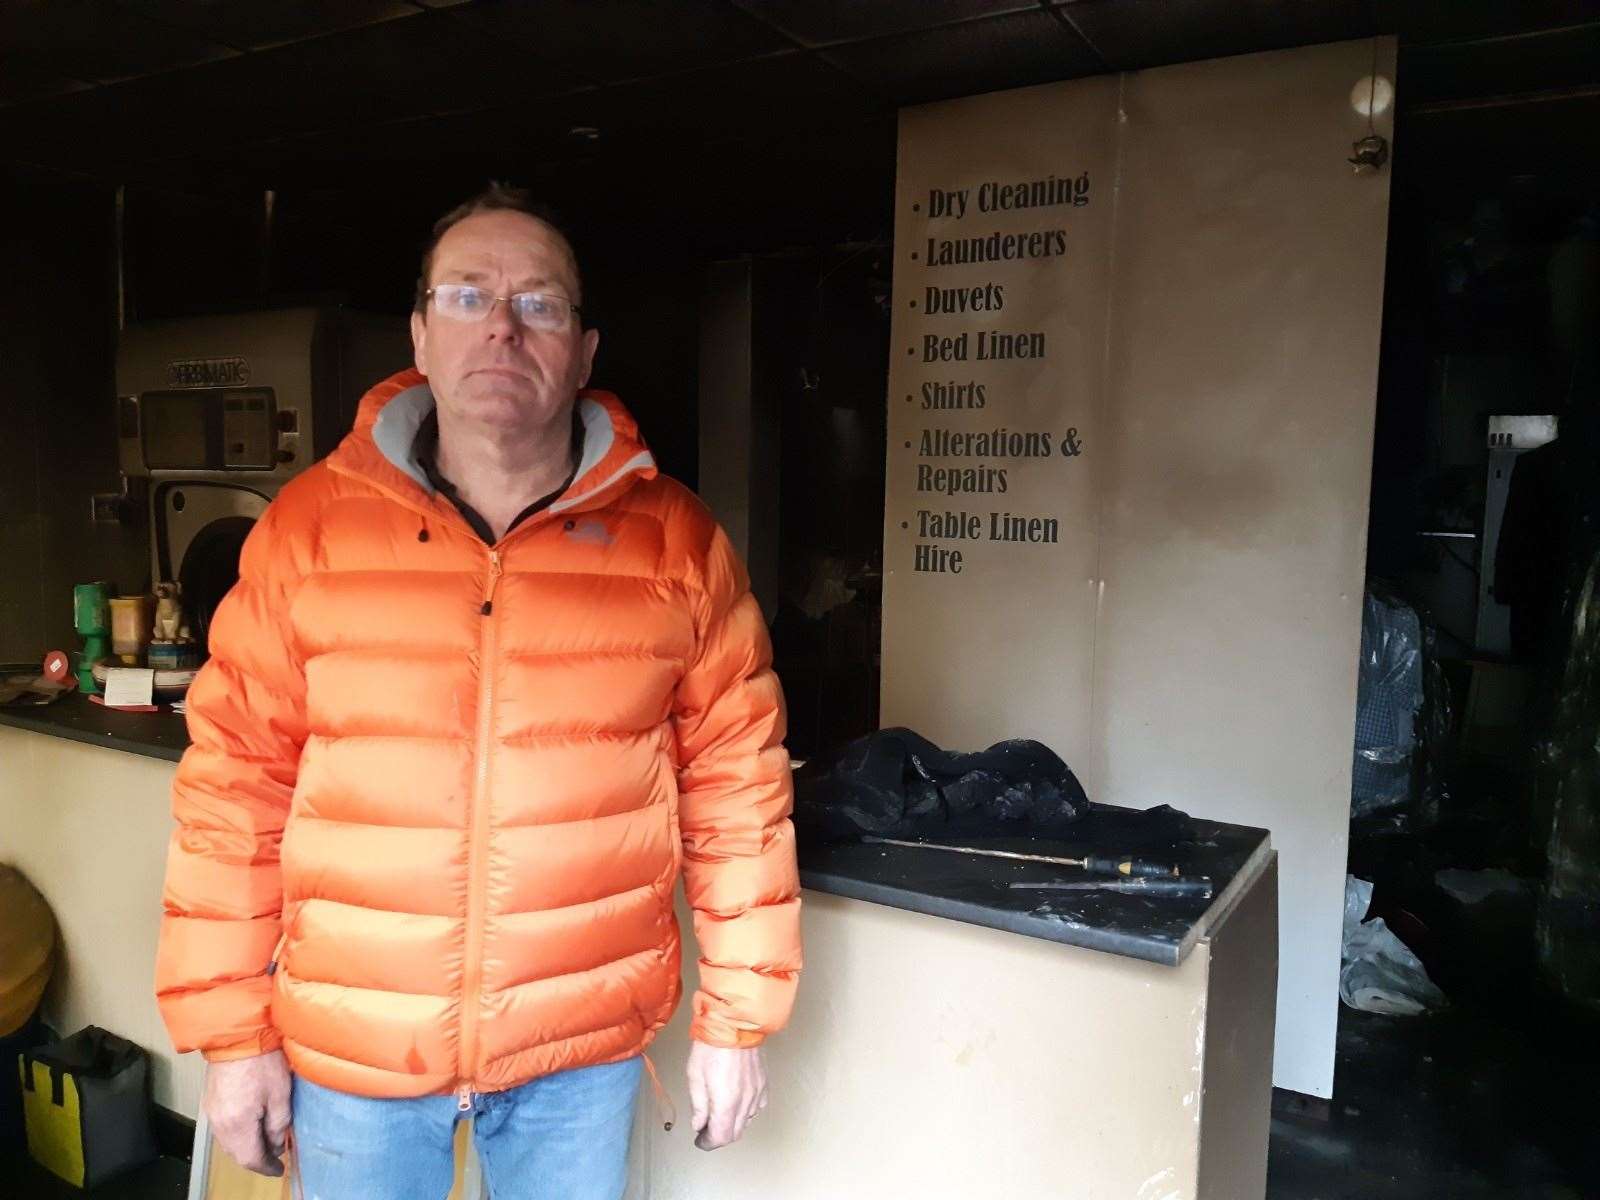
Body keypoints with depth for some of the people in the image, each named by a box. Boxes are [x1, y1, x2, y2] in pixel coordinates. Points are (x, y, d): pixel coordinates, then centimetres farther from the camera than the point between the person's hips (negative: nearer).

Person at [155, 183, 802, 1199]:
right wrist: (233, 1036, 0)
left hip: (586, 1050, 0)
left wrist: (736, 1022, 0)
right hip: (348, 1048, 1)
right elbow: (237, 787, -2)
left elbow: (737, 789, -3)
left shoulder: (676, 541, -7)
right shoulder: (309, 527, -6)